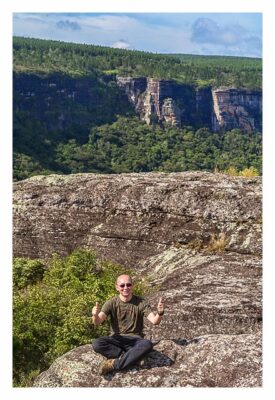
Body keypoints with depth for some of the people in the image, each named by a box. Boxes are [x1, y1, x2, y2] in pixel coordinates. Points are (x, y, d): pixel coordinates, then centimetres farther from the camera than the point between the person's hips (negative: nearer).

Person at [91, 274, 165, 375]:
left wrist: (160, 313, -37)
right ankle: (129, 357, -20)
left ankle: (114, 364, -25)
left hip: (135, 340, 0)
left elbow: (154, 321, -14)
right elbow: (97, 322, -15)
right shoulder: (112, 303, -3)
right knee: (96, 344, -29)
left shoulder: (141, 303, -4)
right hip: (116, 339, 1)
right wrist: (95, 315, -39)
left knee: (147, 344, -35)